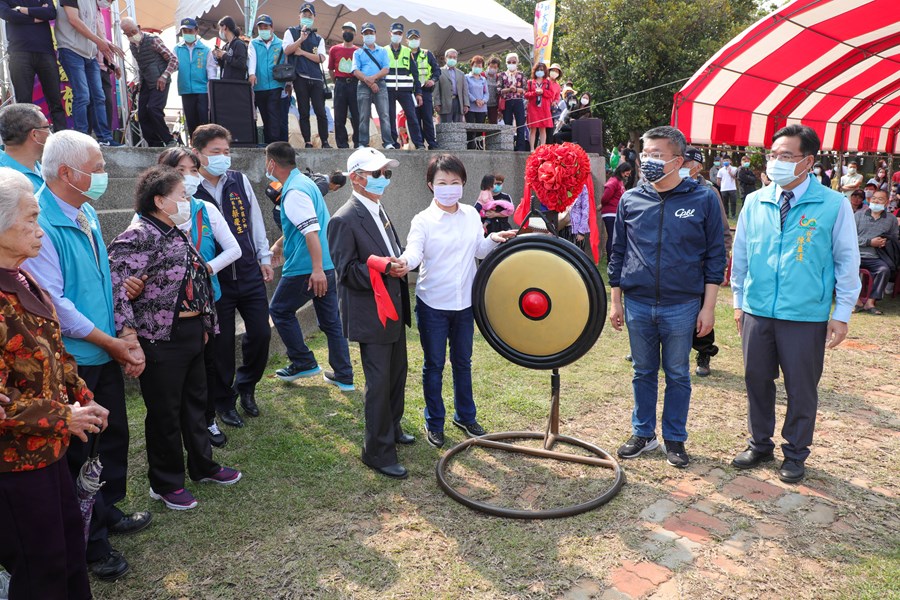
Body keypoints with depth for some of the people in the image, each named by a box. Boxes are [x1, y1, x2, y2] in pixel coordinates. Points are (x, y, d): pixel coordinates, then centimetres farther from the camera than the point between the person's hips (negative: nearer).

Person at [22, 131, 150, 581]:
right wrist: (113, 343, -14)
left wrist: (126, 336, 3)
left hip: (106, 353, 8)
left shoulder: (87, 214, 7)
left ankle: (107, 513, 41)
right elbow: (55, 303, -22)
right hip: (72, 359, -8)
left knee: (115, 434, 20)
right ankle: (89, 543, 25)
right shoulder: (41, 224, -20)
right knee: (76, 451, 8)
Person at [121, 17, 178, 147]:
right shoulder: (132, 46, 12)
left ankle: (169, 140, -11)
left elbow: (174, 59, -10)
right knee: (142, 115, -1)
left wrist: (164, 76, -19)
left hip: (159, 82, -7)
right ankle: (156, 145, 4)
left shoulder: (153, 40, -8)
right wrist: (139, 81, 12)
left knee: (153, 109, -24)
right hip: (146, 83, 7)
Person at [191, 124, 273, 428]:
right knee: (221, 343, 5)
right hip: (215, 280, -4)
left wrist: (264, 257, 10)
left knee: (260, 333, 7)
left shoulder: (240, 180, 3)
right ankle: (223, 400, 26)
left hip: (250, 274, 4)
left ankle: (245, 386, 33)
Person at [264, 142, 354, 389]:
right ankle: (344, 377, 16)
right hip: (327, 265, 9)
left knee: (280, 310, 12)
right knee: (331, 320, 11)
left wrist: (317, 269, -28)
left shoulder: (294, 192, -14)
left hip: (306, 268, -9)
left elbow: (311, 231, -25)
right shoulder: (304, 182, 17)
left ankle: (304, 363, 15)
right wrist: (278, 246, 38)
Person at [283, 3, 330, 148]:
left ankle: (325, 142, 3)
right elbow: (287, 50, -3)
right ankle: (307, 142, 3)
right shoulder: (291, 32, 11)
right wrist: (301, 39, -11)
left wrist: (302, 52, -5)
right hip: (300, 78, -1)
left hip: (316, 79, 2)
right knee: (304, 112, 0)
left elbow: (321, 58, 2)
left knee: (321, 112, -3)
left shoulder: (318, 38, 16)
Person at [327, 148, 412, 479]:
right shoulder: (344, 220, -16)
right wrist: (385, 268, -26)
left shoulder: (380, 211, 11)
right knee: (379, 383, -2)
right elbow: (346, 270, -18)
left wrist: (399, 263, 5)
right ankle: (379, 451, 12)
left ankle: (392, 428, 41)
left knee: (397, 373, 21)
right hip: (371, 314, -9)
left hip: (393, 309, 9)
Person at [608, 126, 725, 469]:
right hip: (638, 304, 2)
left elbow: (715, 256, -2)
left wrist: (708, 307, -5)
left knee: (678, 375, 10)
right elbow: (618, 254, 8)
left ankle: (675, 439, 26)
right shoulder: (630, 200, 2)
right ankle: (642, 433, 29)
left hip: (682, 307, -2)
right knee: (643, 373, 14)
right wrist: (616, 301, 6)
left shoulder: (703, 199, -4)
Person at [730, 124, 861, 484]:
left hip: (806, 317, -3)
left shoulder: (833, 206, -7)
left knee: (801, 388, 9)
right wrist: (739, 301, 12)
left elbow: (847, 261, -2)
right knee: (757, 381, 14)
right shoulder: (754, 203, 2)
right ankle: (760, 445, 33)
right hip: (757, 312, 3)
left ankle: (795, 455, 28)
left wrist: (842, 314, -3)